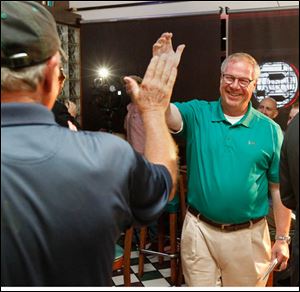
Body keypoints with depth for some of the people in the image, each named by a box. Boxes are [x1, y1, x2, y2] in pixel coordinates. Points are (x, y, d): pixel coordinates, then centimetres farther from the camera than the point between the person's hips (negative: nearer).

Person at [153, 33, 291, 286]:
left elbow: (279, 188, 1)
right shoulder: (198, 114, -2)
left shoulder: (269, 130, -2)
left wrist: (282, 239, 1)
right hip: (200, 230, 0)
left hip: (248, 235, 1)